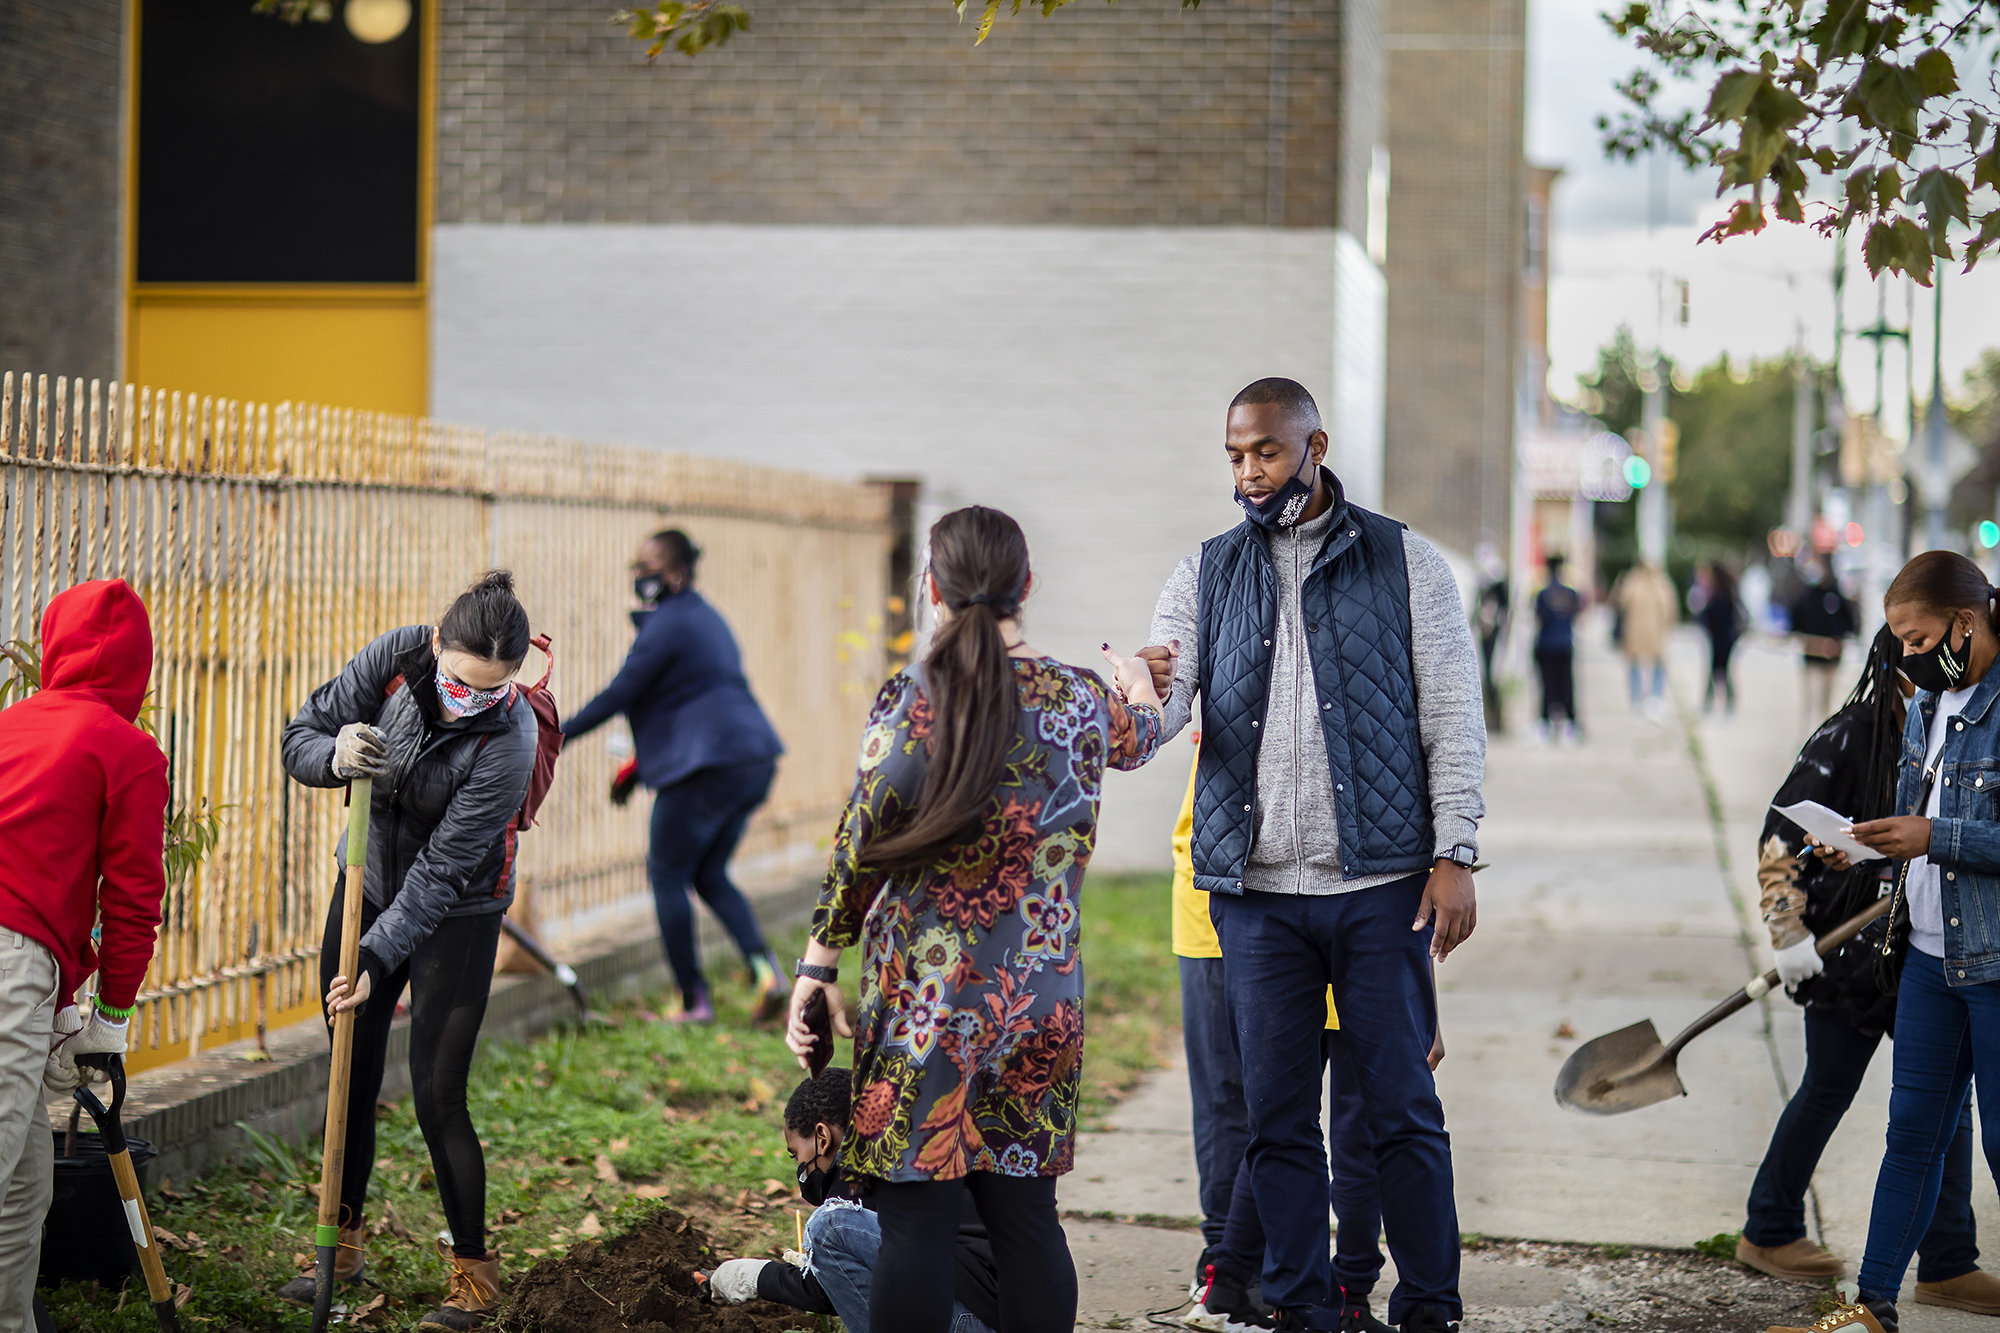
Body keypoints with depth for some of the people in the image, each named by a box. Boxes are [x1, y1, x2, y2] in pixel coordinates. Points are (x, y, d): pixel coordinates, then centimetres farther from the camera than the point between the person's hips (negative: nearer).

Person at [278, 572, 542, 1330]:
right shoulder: (397, 657, -18)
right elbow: (301, 735, -9)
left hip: (456, 916, -5)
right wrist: (335, 758, -33)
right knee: (351, 1078, 10)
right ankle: (344, 1246, 27)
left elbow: (442, 870, -28)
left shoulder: (509, 741, -29)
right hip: (369, 884, 5)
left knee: (437, 1097, -7)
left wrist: (377, 960, -33)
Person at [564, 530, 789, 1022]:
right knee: (710, 874, 18)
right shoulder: (707, 617, 19)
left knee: (667, 875, 4)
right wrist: (640, 763, 28)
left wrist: (557, 735, -1)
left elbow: (619, 695, -11)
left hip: (707, 768, -9)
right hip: (754, 760, 9)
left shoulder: (666, 626, -11)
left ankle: (693, 999, 5)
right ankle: (763, 963, -3)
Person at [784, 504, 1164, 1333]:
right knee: (1025, 1219, 8)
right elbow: (1139, 738, 29)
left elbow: (860, 847, -7)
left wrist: (819, 965, 3)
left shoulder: (909, 699, -7)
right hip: (1040, 1006, 4)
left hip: (923, 1003, -4)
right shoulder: (1080, 701, 5)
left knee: (914, 1220, -2)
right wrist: (1139, 685, 51)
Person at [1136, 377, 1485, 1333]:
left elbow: (1453, 717, 2)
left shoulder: (1405, 564, 3)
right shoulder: (1205, 576, 9)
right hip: (1254, 890, 2)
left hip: (1380, 887, -2)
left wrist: (1454, 856, -6)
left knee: (1402, 1108, 0)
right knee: (1276, 1118, 5)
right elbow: (1159, 712, 0)